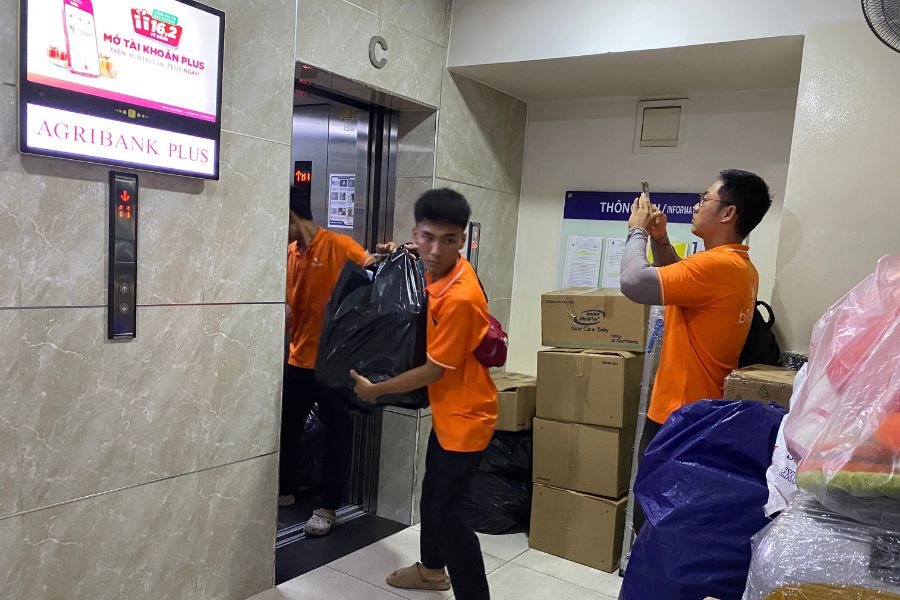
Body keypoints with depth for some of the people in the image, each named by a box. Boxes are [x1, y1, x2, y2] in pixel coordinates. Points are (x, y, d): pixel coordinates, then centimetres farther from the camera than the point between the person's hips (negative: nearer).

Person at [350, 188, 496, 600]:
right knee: (433, 491, 23)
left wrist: (374, 389, -10)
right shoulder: (441, 272, -4)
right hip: (447, 410, 10)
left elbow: (433, 370, -22)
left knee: (447, 509, -4)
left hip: (466, 415, -10)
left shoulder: (459, 298, -30)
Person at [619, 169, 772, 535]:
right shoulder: (741, 267, 9)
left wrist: (637, 231, -11)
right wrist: (659, 239, 10)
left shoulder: (716, 265, -24)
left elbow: (634, 283, -29)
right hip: (704, 411, 10)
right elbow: (682, 282, 25)